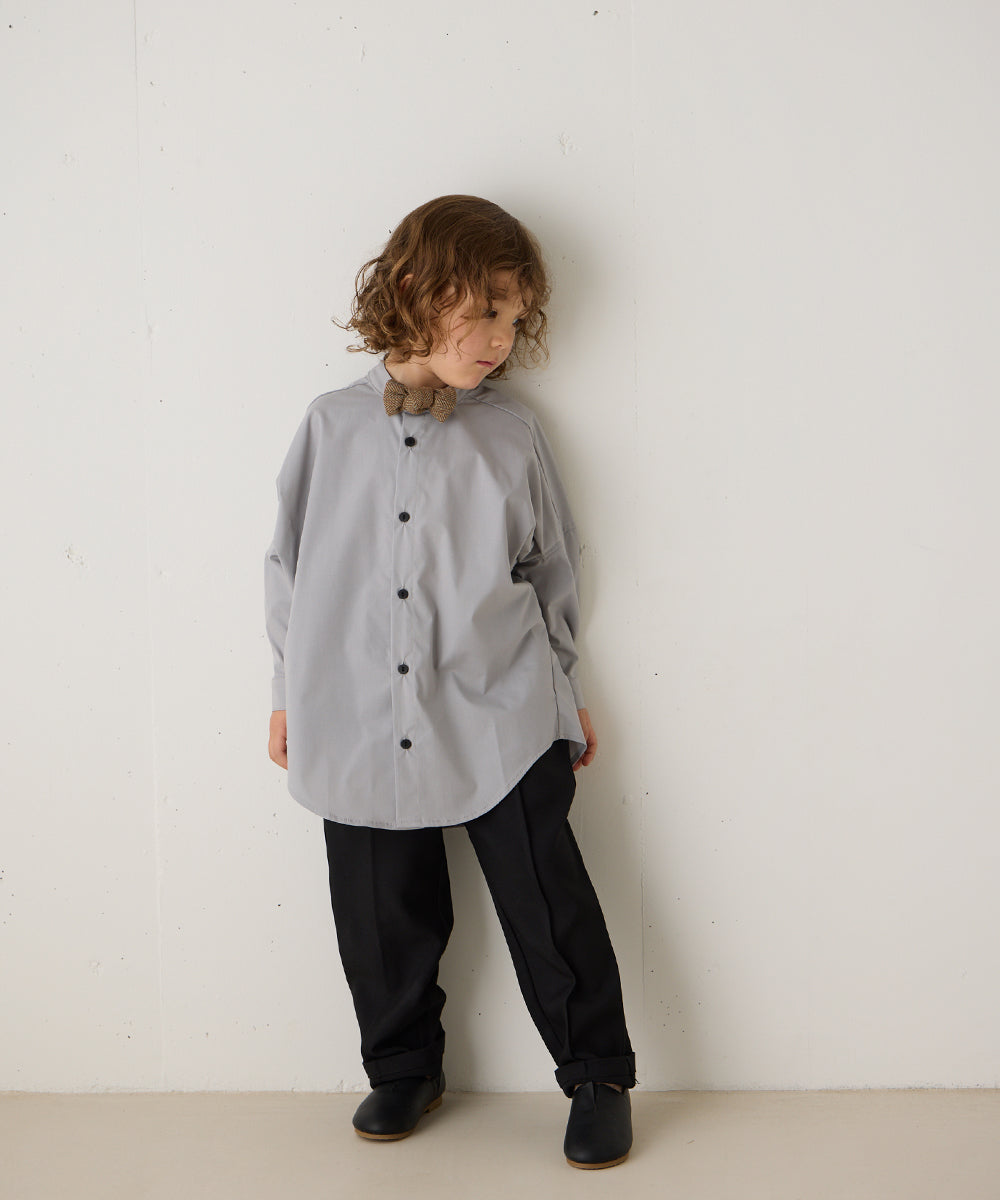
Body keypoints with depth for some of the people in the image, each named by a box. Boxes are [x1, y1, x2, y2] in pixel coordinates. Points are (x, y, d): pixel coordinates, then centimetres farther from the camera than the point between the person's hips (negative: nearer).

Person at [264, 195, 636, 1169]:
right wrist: (289, 693, 11)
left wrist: (562, 690, 13)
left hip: (500, 725, -1)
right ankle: (403, 1069, 35)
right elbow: (290, 563, 9)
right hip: (360, 727, 1)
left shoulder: (511, 435, 1)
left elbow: (551, 568, 10)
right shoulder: (332, 427, 2)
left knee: (549, 907, 3)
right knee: (382, 917, 13)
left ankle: (598, 1079, 22)